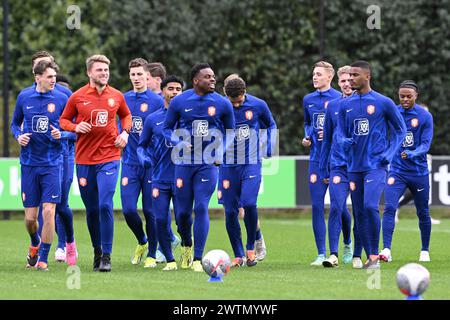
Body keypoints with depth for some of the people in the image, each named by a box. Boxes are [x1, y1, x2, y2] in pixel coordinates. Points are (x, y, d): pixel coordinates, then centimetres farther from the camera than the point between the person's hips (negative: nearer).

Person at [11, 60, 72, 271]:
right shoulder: (24, 97, 3)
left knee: (48, 211, -12)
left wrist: (62, 134, -17)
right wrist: (18, 136, -4)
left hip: (52, 163, -2)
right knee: (30, 217, 4)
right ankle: (35, 245, 36)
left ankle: (43, 259, 0)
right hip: (29, 164, 2)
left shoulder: (61, 99, -2)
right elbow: (15, 123, 17)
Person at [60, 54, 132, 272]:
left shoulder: (116, 96, 4)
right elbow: (64, 120, 9)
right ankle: (97, 252, 24)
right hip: (84, 159, 1)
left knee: (105, 205, -15)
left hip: (109, 158, -1)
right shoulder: (77, 97, 0)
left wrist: (125, 132, 5)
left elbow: (126, 115, 23)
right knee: (91, 210, 8)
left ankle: (106, 256, -11)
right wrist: (75, 127, -12)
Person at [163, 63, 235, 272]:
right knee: (183, 211, 4)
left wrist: (222, 153, 1)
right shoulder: (179, 102, -3)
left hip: (208, 164, 0)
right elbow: (167, 129, 7)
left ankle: (197, 259, -6)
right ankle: (186, 245, 35)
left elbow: (230, 132, 14)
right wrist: (179, 143, -11)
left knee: (201, 208, -12)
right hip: (184, 163, 1)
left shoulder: (222, 104, 0)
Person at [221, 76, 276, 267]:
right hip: (228, 165, 1)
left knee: (249, 203, -19)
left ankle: (251, 247, 2)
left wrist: (269, 149, 7)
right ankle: (239, 256, 12)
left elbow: (271, 125, 15)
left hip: (252, 163, -1)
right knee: (230, 211, 0)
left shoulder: (258, 105, -4)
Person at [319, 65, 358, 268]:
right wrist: (323, 169, 13)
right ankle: (334, 254, -8)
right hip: (338, 166, 1)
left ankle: (357, 255, 12)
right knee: (337, 208, -10)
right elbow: (327, 139, 16)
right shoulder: (332, 106, 9)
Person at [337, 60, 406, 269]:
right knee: (359, 213, 6)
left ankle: (375, 256, -12)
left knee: (370, 206, -21)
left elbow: (400, 130, 7)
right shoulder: (345, 105, 9)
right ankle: (369, 257, 15)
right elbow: (340, 132, 13)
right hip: (354, 166, 5)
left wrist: (389, 154, -5)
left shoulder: (383, 103, -2)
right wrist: (344, 141, -11)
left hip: (376, 165, -5)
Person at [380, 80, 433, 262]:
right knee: (389, 208, -17)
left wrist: (411, 154, -31)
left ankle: (425, 251, 27)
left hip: (419, 172, -1)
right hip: (397, 171, 1)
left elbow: (425, 145, -13)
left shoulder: (425, 116, -6)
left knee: (423, 213, 10)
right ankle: (386, 250, -23)